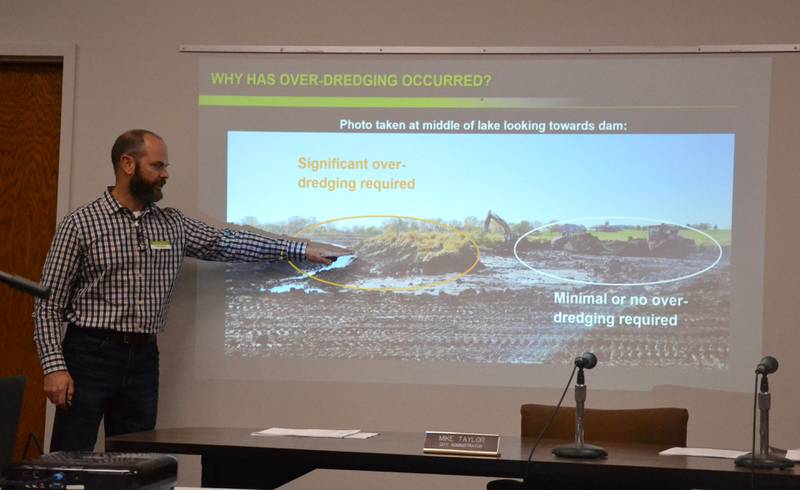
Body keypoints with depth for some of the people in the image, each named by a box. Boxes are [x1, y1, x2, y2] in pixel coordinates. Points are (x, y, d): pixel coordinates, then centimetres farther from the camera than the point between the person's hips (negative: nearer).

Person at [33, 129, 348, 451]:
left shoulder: (172, 225, 11)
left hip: (143, 360, 5)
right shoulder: (80, 224, -4)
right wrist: (54, 367, -15)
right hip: (90, 355, -5)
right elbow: (49, 303, -5)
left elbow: (226, 243, 15)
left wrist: (301, 249, 13)